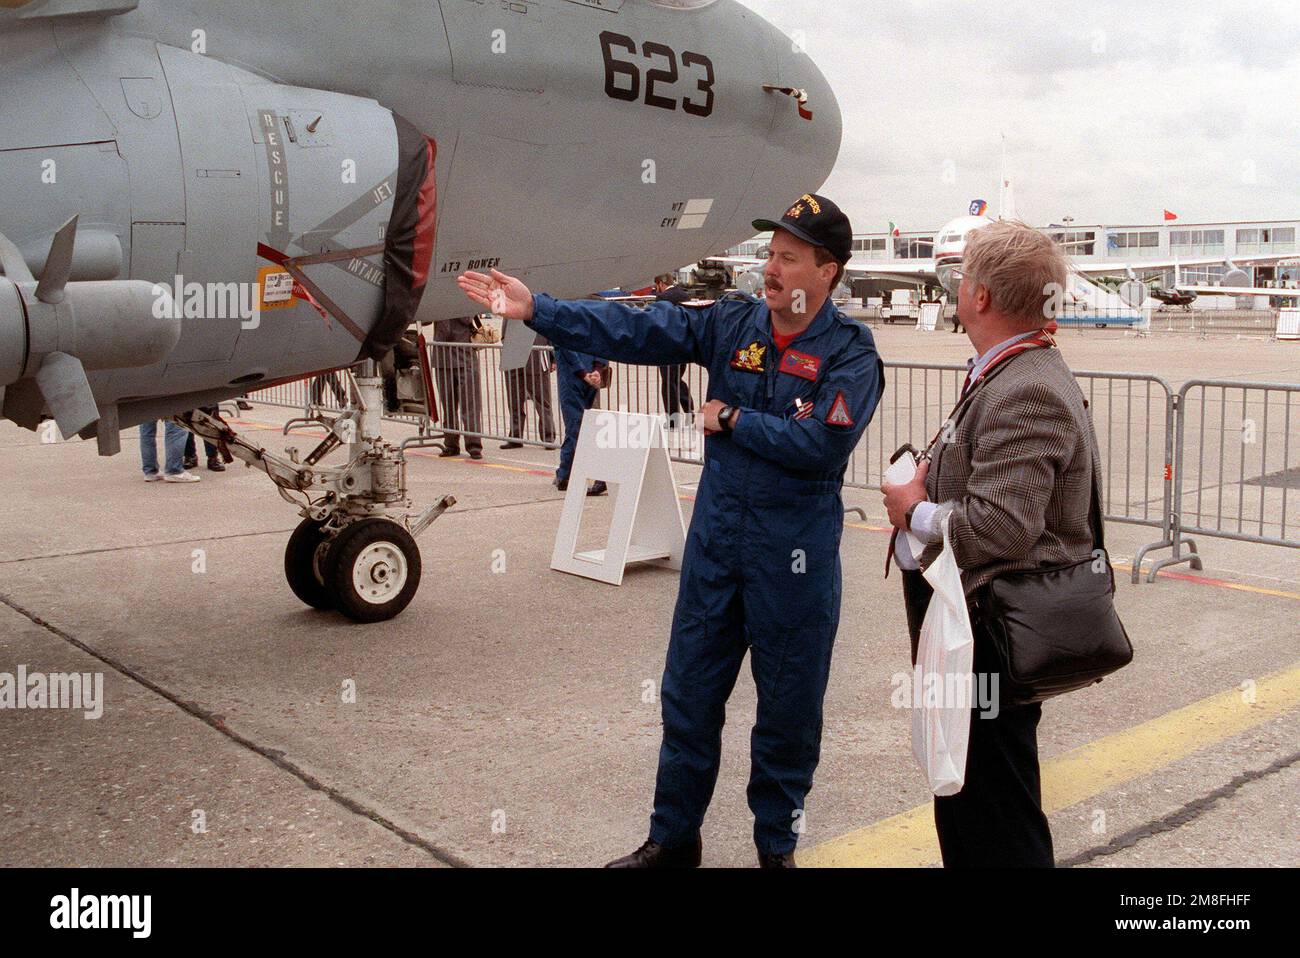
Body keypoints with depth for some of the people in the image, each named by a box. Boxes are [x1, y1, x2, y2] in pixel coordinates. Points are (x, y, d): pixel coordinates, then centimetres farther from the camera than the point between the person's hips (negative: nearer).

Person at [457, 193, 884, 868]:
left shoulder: (850, 352, -9)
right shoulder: (732, 325, 3)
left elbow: (819, 444, -22)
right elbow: (632, 330, -4)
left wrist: (730, 420, -12)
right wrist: (536, 309, -11)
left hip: (795, 556, -4)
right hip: (715, 540, 4)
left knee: (788, 709, 9)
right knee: (689, 694, 13)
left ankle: (776, 844, 29)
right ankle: (672, 838, 29)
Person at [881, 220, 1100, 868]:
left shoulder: (1025, 394, -23)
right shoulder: (1012, 375, 11)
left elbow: (1001, 527, -30)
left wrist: (916, 512, -14)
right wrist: (937, 478, 6)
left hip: (988, 639, -11)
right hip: (972, 622, 11)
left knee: (995, 826, 2)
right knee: (963, 800, 23)